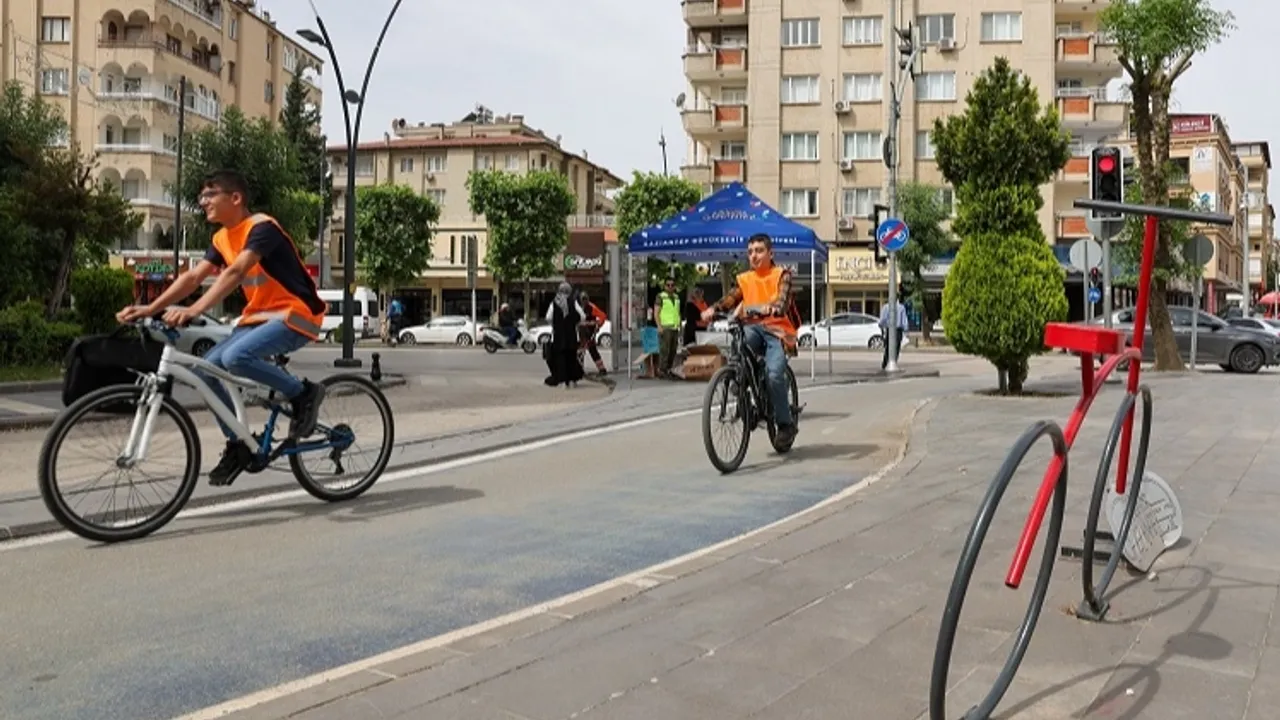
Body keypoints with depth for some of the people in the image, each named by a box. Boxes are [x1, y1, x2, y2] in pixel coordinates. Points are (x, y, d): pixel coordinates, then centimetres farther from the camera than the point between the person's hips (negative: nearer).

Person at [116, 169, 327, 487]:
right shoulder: (222, 239, 9)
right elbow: (192, 277, 3)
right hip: (259, 316, 9)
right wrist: (150, 308, -10)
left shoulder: (261, 227, -17)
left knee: (235, 357, -31)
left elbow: (235, 273, -30)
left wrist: (194, 310, -41)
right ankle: (238, 446, 8)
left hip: (295, 315, -9)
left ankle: (303, 393, -11)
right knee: (208, 369, -5)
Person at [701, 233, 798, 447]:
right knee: (738, 340, -34)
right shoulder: (744, 279, 15)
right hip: (753, 327, 3)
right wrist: (713, 309, -21)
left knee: (774, 374, -24)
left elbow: (783, 299, -13)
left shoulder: (782, 275, 5)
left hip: (776, 329, -3)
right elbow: (730, 299, 0)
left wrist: (773, 307, -36)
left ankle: (786, 423, -4)